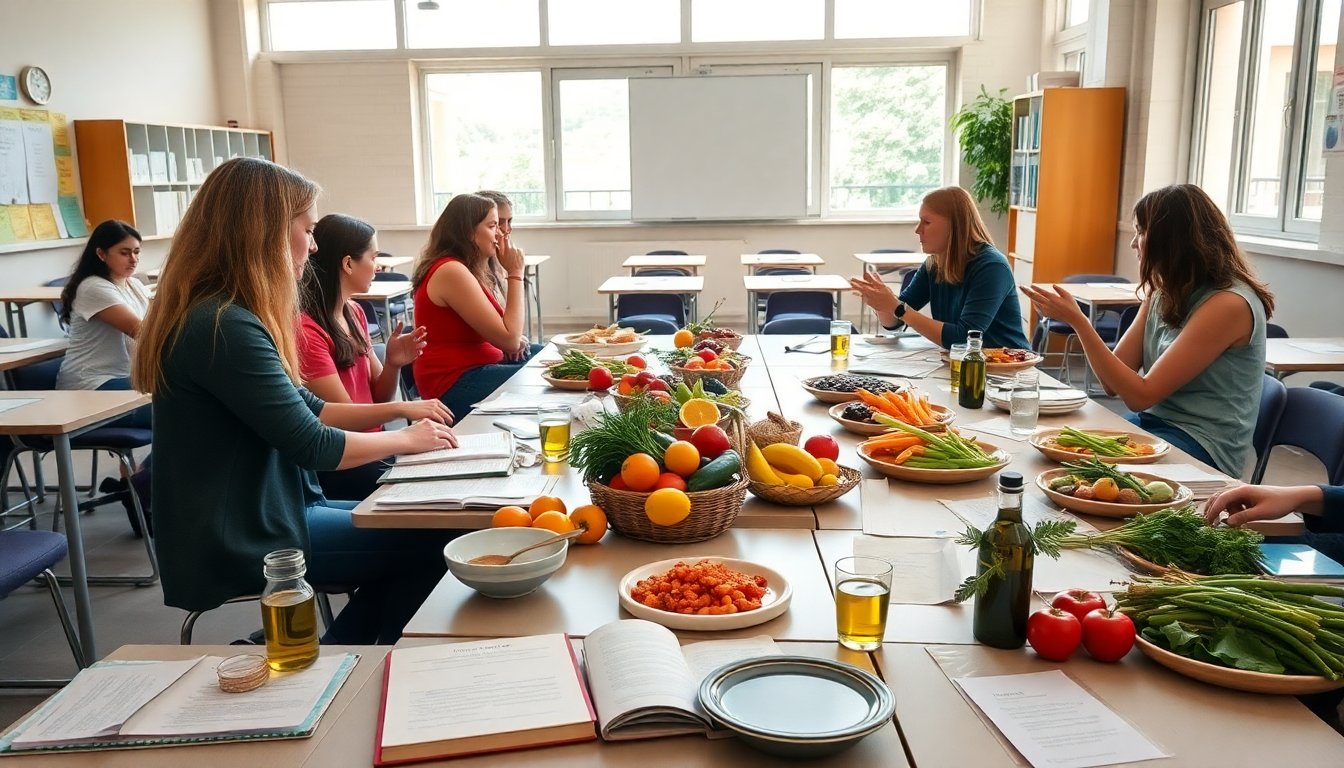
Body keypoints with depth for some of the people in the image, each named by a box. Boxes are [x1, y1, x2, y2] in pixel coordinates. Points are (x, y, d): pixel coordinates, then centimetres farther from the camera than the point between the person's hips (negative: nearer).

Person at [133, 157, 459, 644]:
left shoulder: (225, 314, 7)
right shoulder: (223, 326, -25)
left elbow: (301, 408, 13)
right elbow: (313, 447, -22)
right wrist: (407, 440, -7)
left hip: (253, 514, 10)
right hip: (238, 545, -9)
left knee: (401, 529, 14)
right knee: (424, 545, -1)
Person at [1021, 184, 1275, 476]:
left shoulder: (1228, 304, -17)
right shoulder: (1164, 292, 8)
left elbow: (1140, 395, -19)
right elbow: (1114, 382, 2)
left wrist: (1077, 320, -23)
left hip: (1202, 446, -7)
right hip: (1153, 421, 7)